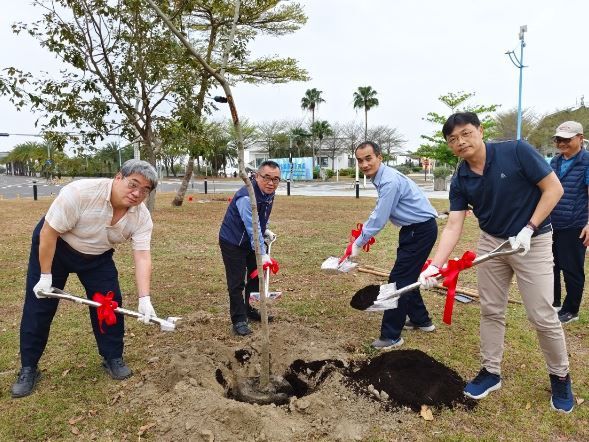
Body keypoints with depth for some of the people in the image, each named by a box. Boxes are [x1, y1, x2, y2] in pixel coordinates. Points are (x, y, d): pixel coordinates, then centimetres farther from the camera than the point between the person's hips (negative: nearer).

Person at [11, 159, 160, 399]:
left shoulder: (141, 216, -23)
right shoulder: (80, 192, -36)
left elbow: (142, 256, -25)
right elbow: (49, 232, -27)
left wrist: (144, 298, -36)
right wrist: (45, 276, -21)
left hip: (97, 256, 3)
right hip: (53, 245, -3)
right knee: (39, 306, 2)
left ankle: (113, 358, 15)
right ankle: (28, 368, 19)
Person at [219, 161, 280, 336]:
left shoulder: (269, 193, -3)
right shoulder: (246, 197, -31)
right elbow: (252, 227, -38)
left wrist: (266, 231, 1)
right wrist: (262, 254, -42)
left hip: (252, 241, 9)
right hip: (232, 242, -8)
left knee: (258, 274, 16)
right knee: (237, 282, -5)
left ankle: (249, 309, 33)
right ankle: (239, 320, 8)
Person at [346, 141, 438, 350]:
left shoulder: (389, 181, -25)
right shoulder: (382, 178, 7)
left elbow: (379, 219, -23)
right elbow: (379, 210, 19)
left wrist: (358, 243, -12)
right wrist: (363, 230, 10)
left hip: (422, 230, -10)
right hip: (414, 229, 10)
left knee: (399, 280, -7)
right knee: (406, 277, 18)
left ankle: (391, 336, 1)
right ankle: (421, 320, 35)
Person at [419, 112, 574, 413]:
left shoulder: (517, 151, -19)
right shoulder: (460, 181, -7)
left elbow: (554, 188, -14)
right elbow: (453, 226, -11)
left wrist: (528, 230, -21)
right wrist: (435, 265, -22)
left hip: (533, 242, -4)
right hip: (491, 242, 4)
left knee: (543, 316, 1)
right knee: (491, 311, 11)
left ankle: (560, 376, 26)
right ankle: (491, 372, 28)